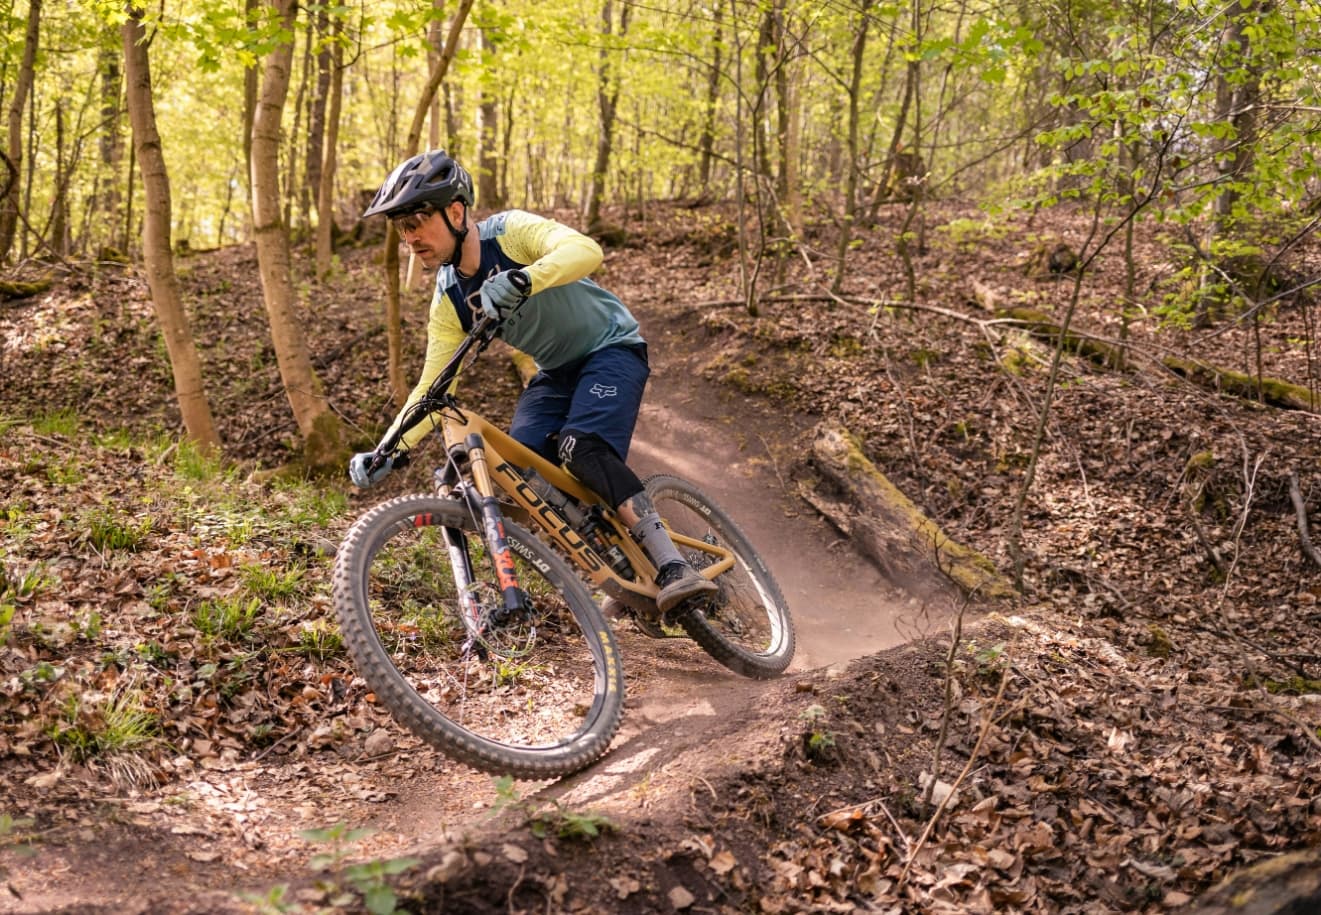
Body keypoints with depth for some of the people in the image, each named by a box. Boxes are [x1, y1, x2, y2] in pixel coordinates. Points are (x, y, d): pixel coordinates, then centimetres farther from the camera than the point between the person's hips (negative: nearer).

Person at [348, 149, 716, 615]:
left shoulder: (510, 231, -22)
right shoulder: (448, 300, -5)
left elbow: (586, 249, -40)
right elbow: (431, 387, -3)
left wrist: (520, 280, -56)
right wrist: (386, 452, -14)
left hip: (611, 348, -7)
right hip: (557, 371, 7)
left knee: (582, 449, -30)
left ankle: (675, 568, -29)